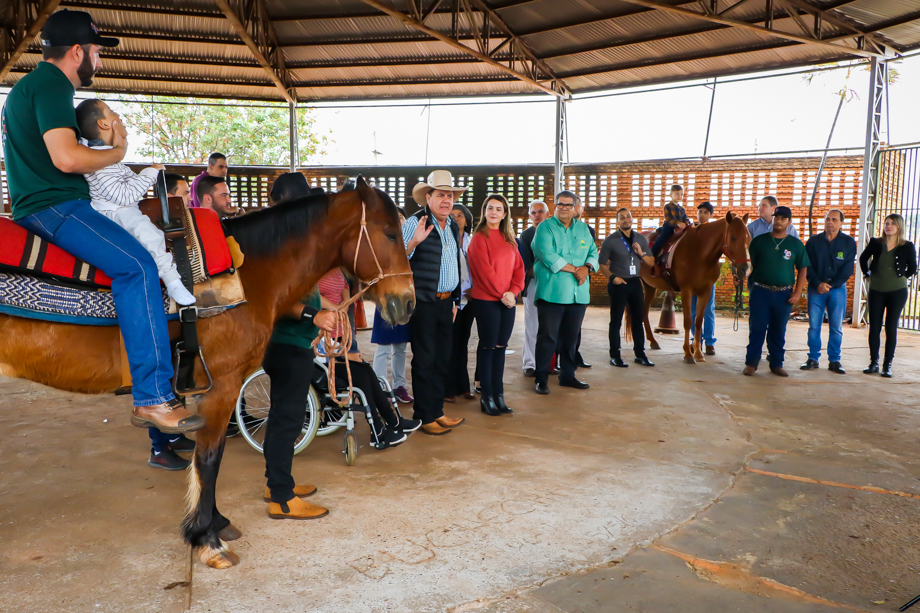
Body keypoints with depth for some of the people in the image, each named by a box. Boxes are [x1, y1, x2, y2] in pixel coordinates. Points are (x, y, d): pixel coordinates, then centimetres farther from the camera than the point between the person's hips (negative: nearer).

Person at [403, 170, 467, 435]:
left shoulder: (454, 227, 14)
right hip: (424, 302, -7)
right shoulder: (415, 223, -9)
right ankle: (424, 417, 11)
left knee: (443, 360, 12)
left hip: (446, 302, 7)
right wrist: (414, 241, -33)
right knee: (425, 361, 0)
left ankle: (437, 411, 24)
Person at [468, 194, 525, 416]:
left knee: (501, 346, 9)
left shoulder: (509, 239, 13)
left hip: (508, 300, 6)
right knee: (488, 346, 0)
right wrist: (501, 294, -14)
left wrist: (513, 291, -8)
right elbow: (484, 269, -14)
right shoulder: (479, 238, -6)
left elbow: (519, 267, 8)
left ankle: (499, 394, 15)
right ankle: (486, 396, 7)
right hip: (487, 300, -6)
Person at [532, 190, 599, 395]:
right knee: (547, 337, -2)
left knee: (571, 337, 14)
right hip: (552, 292, -5)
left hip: (579, 293, 5)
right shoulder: (545, 227, -2)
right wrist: (574, 269, -14)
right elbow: (547, 255, -16)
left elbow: (593, 252, 10)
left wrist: (586, 268, -12)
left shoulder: (583, 228, 16)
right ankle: (541, 378, 7)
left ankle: (568, 375, 26)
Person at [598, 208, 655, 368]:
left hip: (635, 282, 5)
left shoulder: (640, 239, 9)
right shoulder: (610, 240, -4)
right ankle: (615, 356, 5)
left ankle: (640, 354, 19)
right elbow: (601, 264, -5)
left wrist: (642, 253, -6)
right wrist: (612, 277, -17)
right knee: (616, 320, 0)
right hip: (618, 283, -5)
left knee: (638, 319, 10)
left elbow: (651, 262, 12)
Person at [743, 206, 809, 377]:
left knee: (779, 331, 9)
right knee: (757, 329, 1)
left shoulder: (796, 244, 6)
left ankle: (776, 364, 18)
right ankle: (751, 363, 9)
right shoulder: (759, 241, 5)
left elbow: (803, 269, 6)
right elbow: (749, 264, 6)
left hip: (784, 294, 1)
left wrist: (797, 293, -2)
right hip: (760, 291, -1)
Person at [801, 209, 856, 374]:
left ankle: (834, 361, 11)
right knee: (814, 325, 1)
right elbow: (807, 266, 0)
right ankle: (813, 359, 9)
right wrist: (819, 284, -12)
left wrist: (831, 285, -10)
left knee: (836, 328, 3)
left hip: (838, 288, 0)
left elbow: (848, 269, -1)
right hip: (816, 288, 0)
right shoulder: (814, 241, 3)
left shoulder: (849, 242, 2)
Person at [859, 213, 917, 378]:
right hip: (876, 291, 2)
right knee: (874, 327, 2)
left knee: (891, 328, 0)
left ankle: (887, 365, 7)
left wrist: (902, 277, 4)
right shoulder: (876, 243, 0)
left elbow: (912, 268, 8)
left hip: (897, 291, -2)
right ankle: (873, 363, 12)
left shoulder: (907, 247, -4)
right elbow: (863, 259, 16)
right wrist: (868, 274, 11)